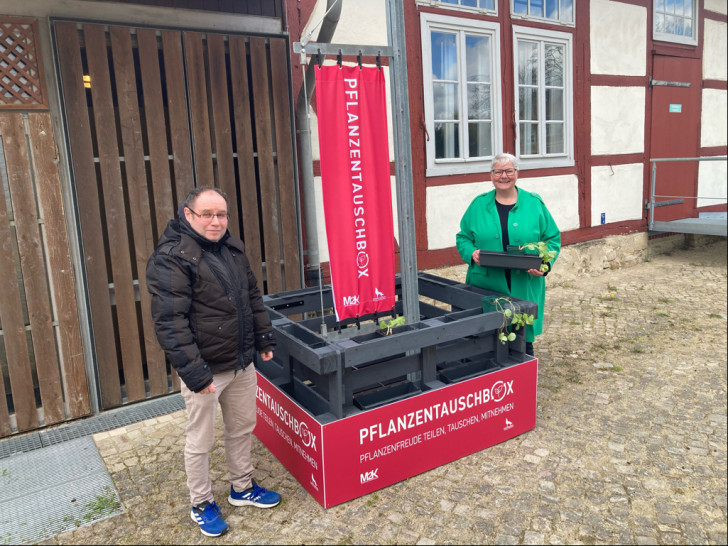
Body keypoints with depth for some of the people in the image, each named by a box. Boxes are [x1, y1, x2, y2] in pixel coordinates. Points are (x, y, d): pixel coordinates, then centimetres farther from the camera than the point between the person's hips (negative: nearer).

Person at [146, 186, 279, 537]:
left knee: (242, 428, 21)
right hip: (205, 369, -7)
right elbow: (170, 321, -23)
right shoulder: (171, 258, -18)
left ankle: (242, 488, 41)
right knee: (200, 441, 10)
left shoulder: (232, 247, 6)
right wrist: (192, 371, -25)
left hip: (242, 363, 7)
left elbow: (252, 296, 16)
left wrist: (264, 338, 14)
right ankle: (201, 504, 32)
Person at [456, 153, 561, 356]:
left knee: (524, 340, 6)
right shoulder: (479, 204, 8)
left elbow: (553, 239, 9)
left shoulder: (534, 203, 6)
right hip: (486, 287, 0)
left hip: (524, 288, 0)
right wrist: (472, 253, -9)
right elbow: (463, 237, 12)